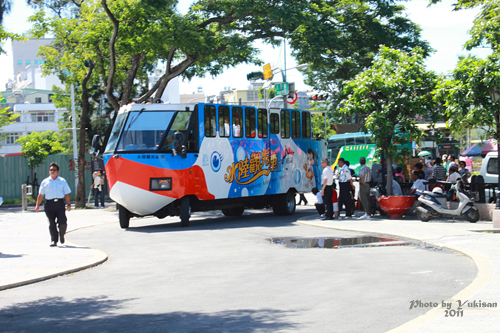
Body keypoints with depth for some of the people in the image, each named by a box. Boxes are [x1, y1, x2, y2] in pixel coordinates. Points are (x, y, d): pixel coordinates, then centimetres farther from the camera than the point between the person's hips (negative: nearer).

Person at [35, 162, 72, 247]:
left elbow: (66, 194, 10)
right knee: (52, 223, -2)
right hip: (49, 204, 0)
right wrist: (37, 205, 5)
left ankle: (61, 234, 23)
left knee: (63, 222, -6)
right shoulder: (45, 182, 10)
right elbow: (40, 194, 11)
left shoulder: (62, 181, 10)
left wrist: (68, 204, 2)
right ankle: (54, 240, 3)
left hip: (60, 203, 0)